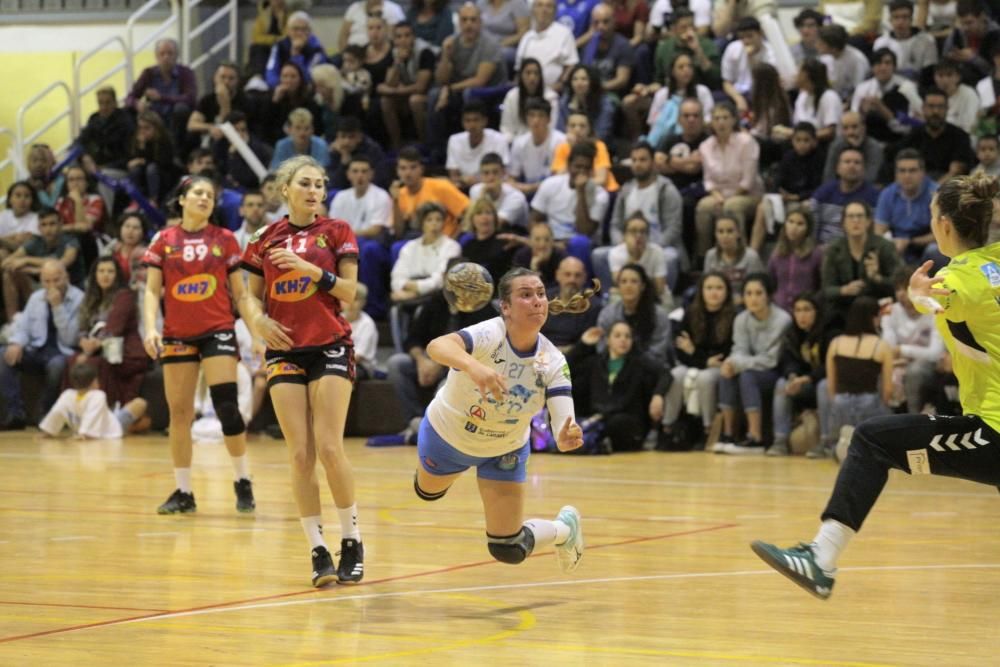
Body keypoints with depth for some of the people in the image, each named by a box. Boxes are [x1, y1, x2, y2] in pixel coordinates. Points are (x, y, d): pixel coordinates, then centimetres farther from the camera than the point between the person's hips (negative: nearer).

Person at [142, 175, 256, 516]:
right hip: (177, 335, 2)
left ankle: (243, 481, 1)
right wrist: (150, 327, -11)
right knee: (179, 412, 3)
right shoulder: (164, 241, 5)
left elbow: (239, 293, 7)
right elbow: (152, 290, 4)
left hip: (218, 331, -2)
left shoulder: (224, 239, 4)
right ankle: (183, 491, 11)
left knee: (226, 405, -14)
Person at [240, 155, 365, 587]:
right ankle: (318, 550, 1)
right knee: (300, 455, -4)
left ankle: (352, 542, 3)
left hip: (330, 347, -2)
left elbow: (349, 291, -3)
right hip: (285, 350, 2)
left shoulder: (336, 232, 3)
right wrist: (257, 320, -7)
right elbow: (252, 294, 13)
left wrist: (310, 269, -16)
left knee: (329, 448, -12)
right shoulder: (266, 239, 9)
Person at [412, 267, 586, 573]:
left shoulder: (553, 362, -27)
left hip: (504, 453, 1)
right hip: (446, 435, -1)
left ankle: (564, 528, 31)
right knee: (428, 490, 30)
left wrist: (568, 437, -61)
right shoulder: (489, 335, -36)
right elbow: (437, 346, -57)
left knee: (509, 550, 0)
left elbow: (564, 425, -36)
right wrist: (472, 366, -78)